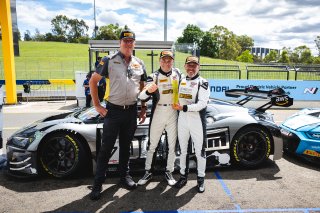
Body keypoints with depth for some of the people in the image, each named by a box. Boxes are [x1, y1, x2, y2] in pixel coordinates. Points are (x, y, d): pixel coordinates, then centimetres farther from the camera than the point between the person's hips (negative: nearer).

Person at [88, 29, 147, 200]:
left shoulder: (139, 64, 9)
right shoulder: (109, 61, -3)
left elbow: (143, 87, 16)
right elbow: (93, 81, -1)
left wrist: (143, 109, 11)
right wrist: (97, 105, -6)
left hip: (132, 111, 4)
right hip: (113, 110, -3)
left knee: (126, 146, 15)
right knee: (106, 147, 2)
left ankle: (124, 175, 31)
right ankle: (98, 183, 14)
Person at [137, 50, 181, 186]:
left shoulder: (177, 73, 1)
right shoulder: (154, 76, -10)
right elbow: (142, 97, -21)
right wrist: (148, 91, -42)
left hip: (173, 114, 3)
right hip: (158, 113, -3)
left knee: (172, 145, 10)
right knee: (152, 145, 7)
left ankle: (169, 172, 26)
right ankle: (148, 172, 22)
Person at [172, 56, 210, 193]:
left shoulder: (202, 83, -6)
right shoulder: (181, 81, 12)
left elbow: (202, 104, -16)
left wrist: (184, 108, -23)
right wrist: (176, 106, 2)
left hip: (197, 120, -5)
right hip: (182, 119, 5)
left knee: (199, 151, 5)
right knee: (183, 150, 15)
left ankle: (201, 178, 21)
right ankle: (183, 175, 30)